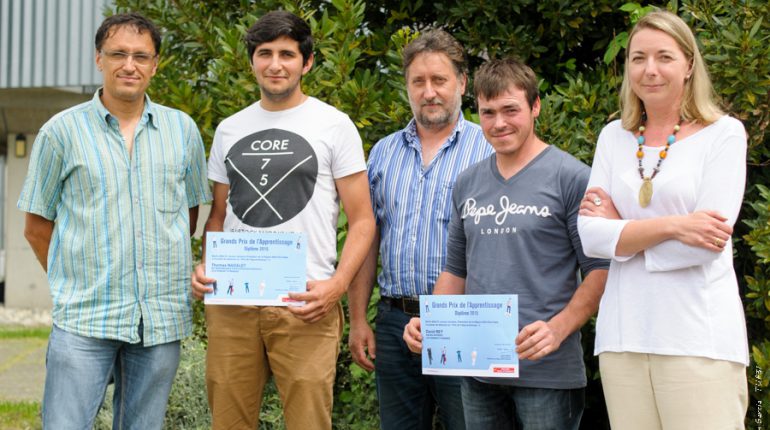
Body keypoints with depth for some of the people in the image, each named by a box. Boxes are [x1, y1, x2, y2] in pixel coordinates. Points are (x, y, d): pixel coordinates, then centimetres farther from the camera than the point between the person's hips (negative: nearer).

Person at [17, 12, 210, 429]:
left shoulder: (182, 129, 7)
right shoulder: (62, 131, 0)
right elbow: (37, 227, 6)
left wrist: (162, 271, 9)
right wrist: (76, 282, 4)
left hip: (161, 319, 3)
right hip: (84, 320, -2)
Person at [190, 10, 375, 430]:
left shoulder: (333, 125, 2)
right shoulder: (229, 130, 14)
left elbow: (361, 221, 0)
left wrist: (336, 284, -14)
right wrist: (204, 268, 2)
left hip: (304, 305, -4)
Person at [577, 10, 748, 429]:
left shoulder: (723, 133, 0)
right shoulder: (614, 137, 11)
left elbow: (705, 246, -10)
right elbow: (590, 237, 0)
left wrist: (622, 229, -2)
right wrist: (672, 226, -12)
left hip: (699, 340, -4)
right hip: (623, 335, 4)